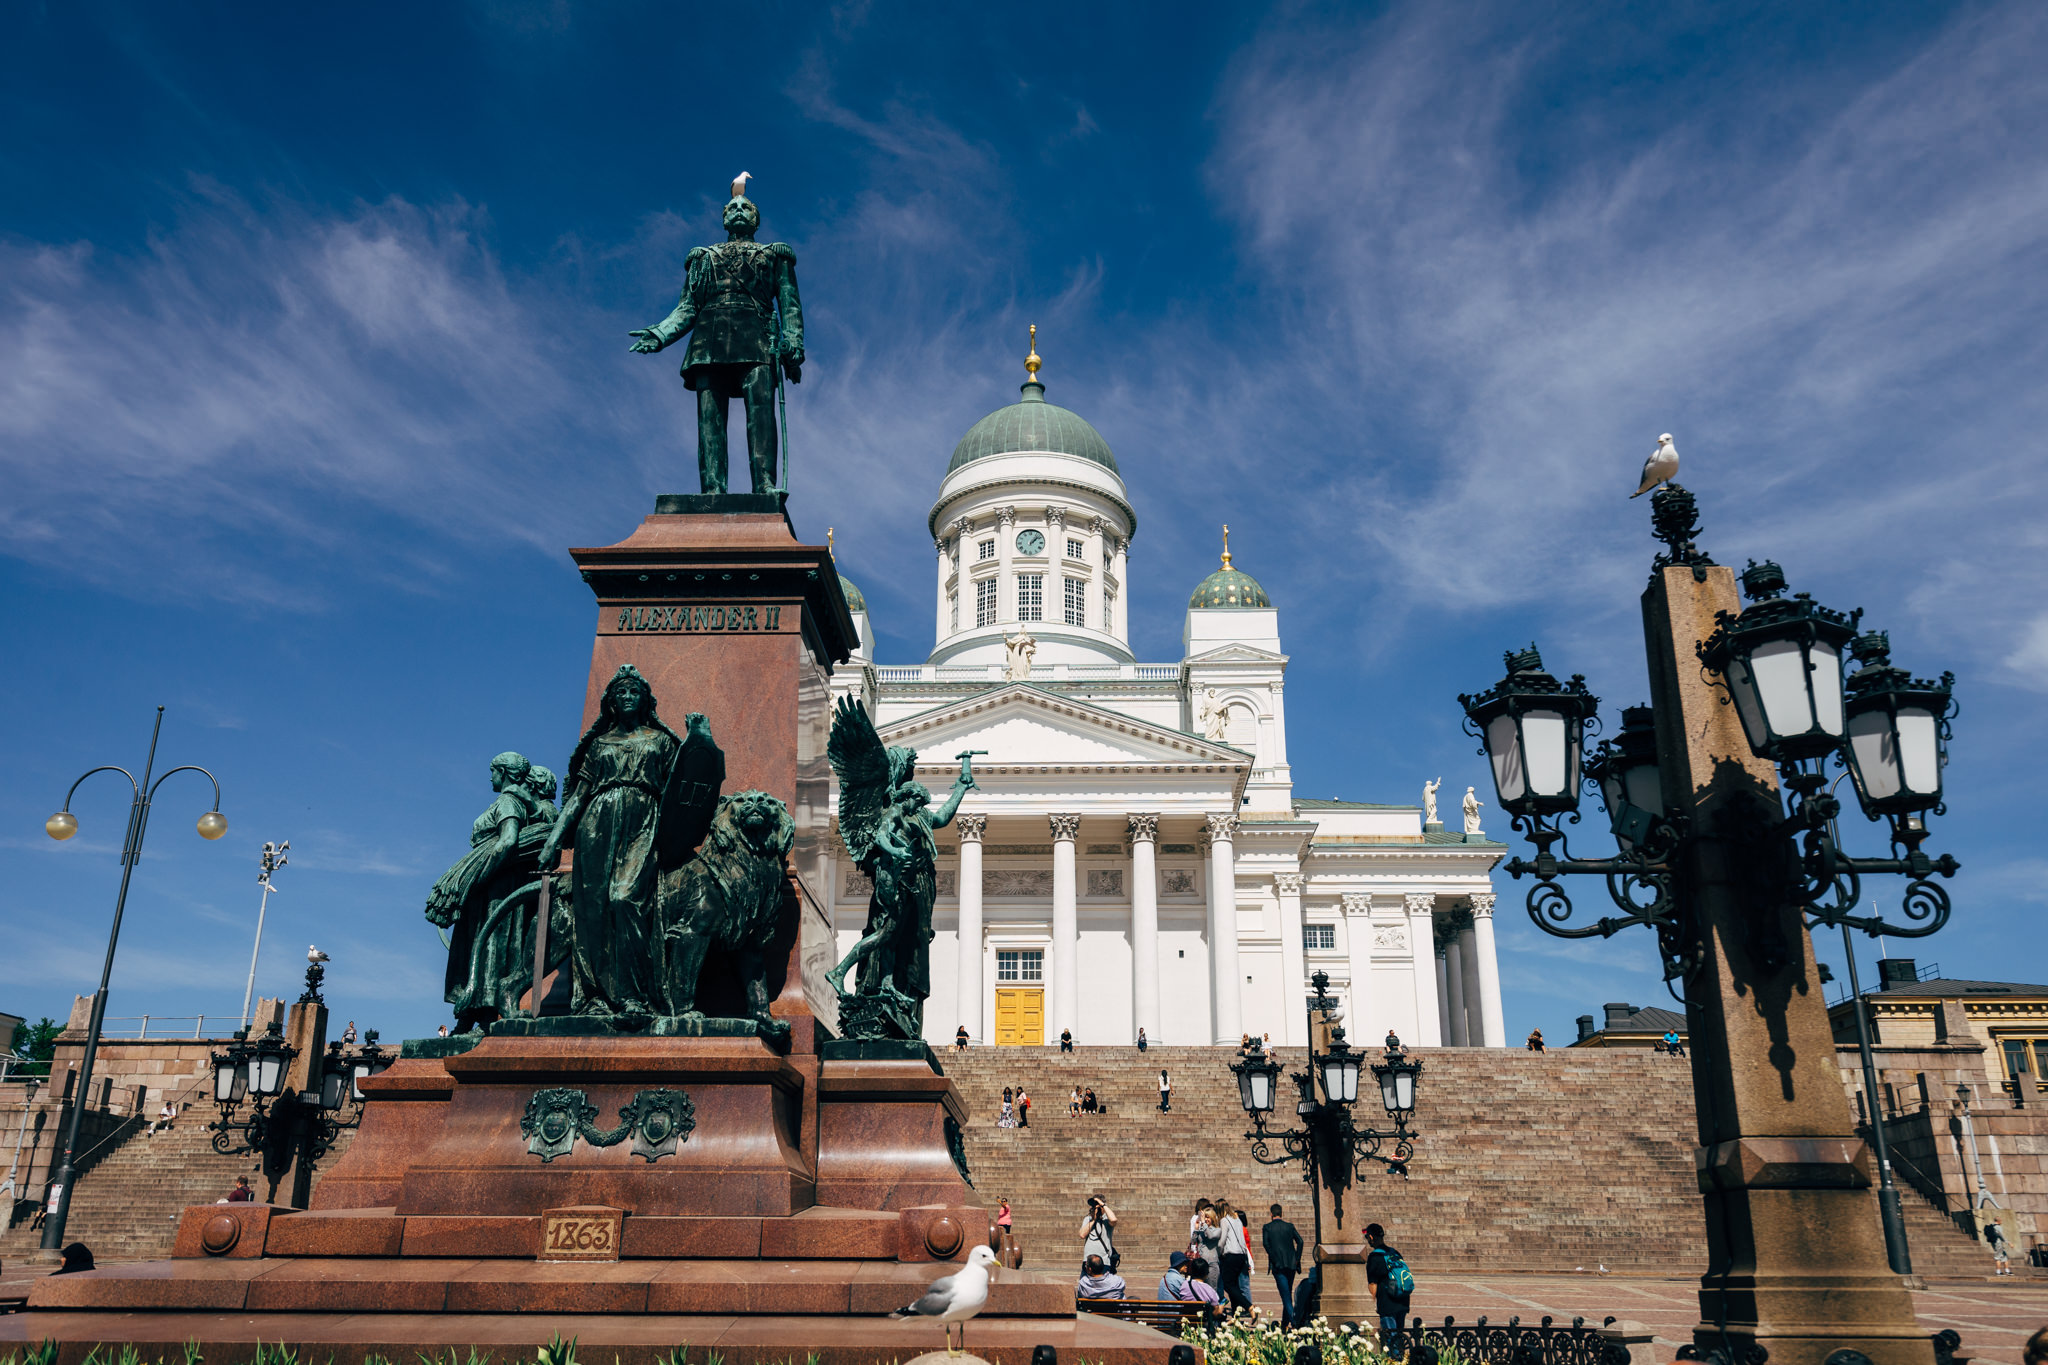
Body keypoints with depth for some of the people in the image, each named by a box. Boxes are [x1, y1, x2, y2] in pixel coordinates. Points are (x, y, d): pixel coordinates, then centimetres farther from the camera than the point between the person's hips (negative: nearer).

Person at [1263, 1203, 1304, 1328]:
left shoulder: (1267, 1227, 3)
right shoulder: (1289, 1226, 10)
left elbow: (1265, 1243, -12)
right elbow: (1299, 1241, -1)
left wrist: (1273, 1259, -8)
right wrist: (1297, 1259, 0)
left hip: (1278, 1265, -3)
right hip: (1291, 1264, 4)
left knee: (1285, 1294, -7)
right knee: (1288, 1293, 16)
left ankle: (1293, 1320, -21)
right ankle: (1285, 1321, 22)